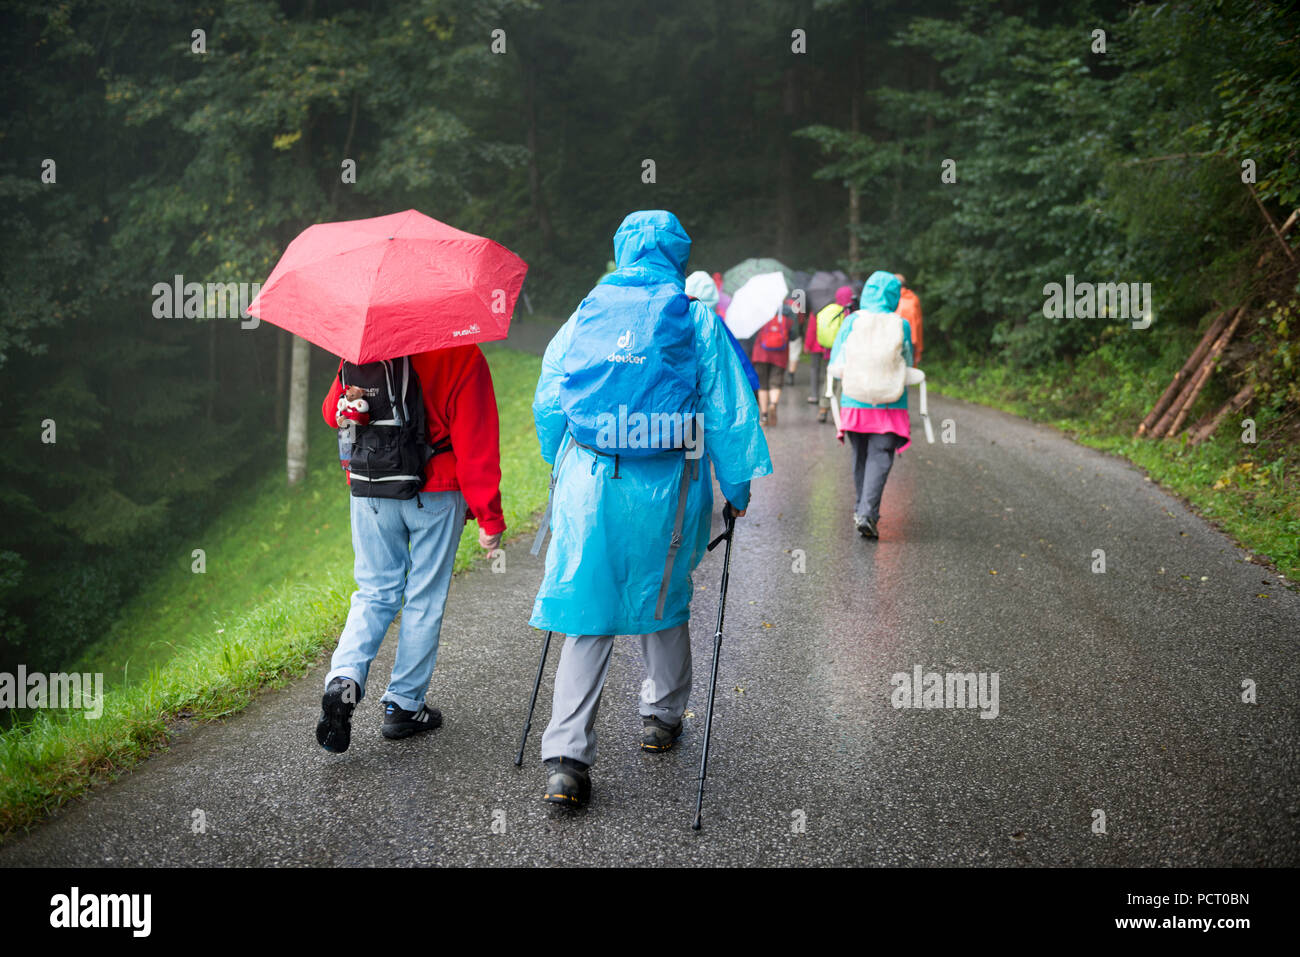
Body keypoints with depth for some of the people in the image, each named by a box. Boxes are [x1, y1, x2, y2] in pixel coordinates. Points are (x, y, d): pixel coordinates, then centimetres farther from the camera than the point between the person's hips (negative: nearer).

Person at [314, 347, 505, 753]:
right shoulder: (462, 355, -11)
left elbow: (332, 412, 11)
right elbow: (476, 442, -13)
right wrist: (489, 517, -10)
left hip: (368, 492, 4)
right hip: (435, 493, -3)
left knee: (375, 594, 15)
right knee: (425, 598, 9)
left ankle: (343, 679, -7)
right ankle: (404, 705, 14)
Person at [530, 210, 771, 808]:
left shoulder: (584, 316, 7)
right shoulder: (696, 321, 0)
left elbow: (547, 406, 10)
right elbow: (728, 412, -2)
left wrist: (563, 469, 24)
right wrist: (738, 489, 6)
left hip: (587, 482, 1)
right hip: (666, 487, -1)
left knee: (587, 613, 4)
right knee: (663, 600, 20)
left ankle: (566, 758, -4)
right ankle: (661, 715, 38)